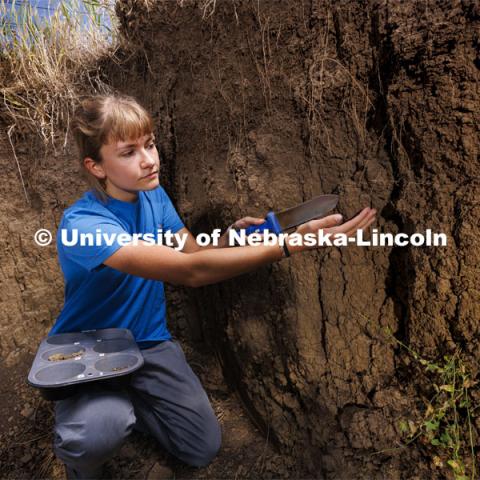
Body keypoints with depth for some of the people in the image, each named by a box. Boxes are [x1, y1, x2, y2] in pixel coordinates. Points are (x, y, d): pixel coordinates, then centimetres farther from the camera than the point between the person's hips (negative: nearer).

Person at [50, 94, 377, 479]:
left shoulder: (153, 195, -6)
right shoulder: (82, 226, -31)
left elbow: (196, 255, 1)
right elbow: (190, 271, -40)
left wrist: (229, 238, -21)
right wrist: (292, 244, -43)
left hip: (148, 344, 5)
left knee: (205, 449, 1)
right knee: (100, 431, -36)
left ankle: (125, 399, 22)